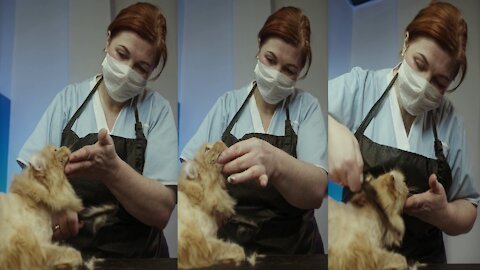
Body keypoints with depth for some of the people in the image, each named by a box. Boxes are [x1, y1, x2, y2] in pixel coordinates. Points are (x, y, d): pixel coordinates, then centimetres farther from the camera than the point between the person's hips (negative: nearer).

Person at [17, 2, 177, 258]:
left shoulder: (157, 110, -1)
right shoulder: (68, 98, 4)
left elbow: (162, 212, -9)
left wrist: (111, 169, -25)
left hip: (136, 257, -2)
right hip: (64, 252, 2)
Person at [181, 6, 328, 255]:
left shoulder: (307, 107, -1)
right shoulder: (228, 103, 5)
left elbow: (317, 191, -16)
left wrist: (274, 163, -36)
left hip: (291, 246, -1)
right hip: (224, 240, 1)